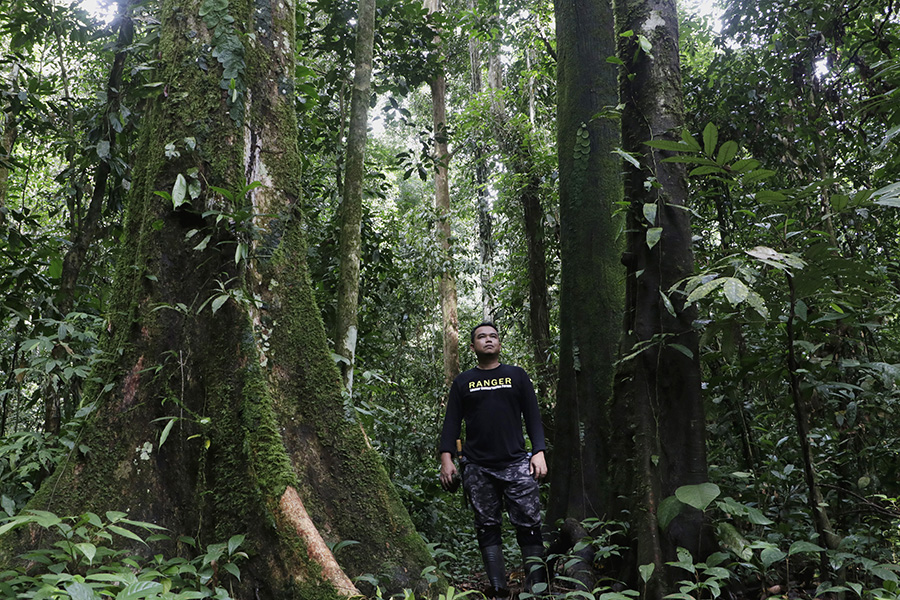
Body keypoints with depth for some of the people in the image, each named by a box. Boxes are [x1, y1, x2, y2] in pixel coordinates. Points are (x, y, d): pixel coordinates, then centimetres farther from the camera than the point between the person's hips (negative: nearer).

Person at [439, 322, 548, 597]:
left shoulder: (516, 375, 12)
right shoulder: (463, 382, 13)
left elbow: (533, 417, 10)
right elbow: (452, 422, 10)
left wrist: (539, 452, -2)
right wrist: (446, 458, -1)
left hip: (516, 463, -1)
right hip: (477, 468, 1)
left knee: (529, 525, -6)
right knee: (487, 528, 1)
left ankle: (537, 587, -1)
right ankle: (498, 589, 6)